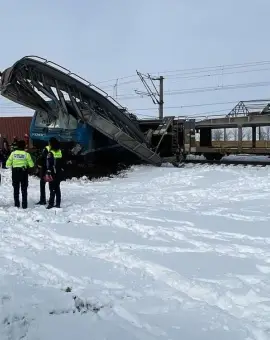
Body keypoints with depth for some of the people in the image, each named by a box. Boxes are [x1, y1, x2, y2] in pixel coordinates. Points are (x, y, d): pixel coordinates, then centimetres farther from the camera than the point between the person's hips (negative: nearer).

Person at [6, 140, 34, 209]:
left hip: (15, 172, 1)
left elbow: (8, 164, -5)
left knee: (16, 189, 14)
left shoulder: (13, 153, -7)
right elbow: (31, 165, -7)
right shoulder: (26, 154, -11)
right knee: (24, 189, 8)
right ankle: (24, 205, 7)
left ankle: (16, 204, 16)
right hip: (24, 172, -1)